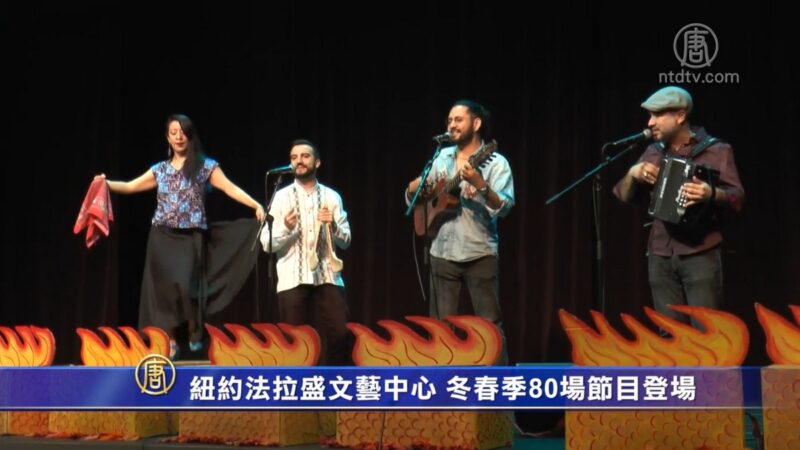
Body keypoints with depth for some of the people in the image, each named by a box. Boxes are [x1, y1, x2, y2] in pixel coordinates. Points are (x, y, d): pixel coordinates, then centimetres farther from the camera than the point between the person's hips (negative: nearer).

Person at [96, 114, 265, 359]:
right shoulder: (160, 169, 14)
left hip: (191, 237, -3)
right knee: (164, 288, 0)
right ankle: (169, 341, 6)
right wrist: (107, 183, 2)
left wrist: (256, 205, -19)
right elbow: (131, 186, 19)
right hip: (162, 238, 3)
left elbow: (230, 188, -6)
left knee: (186, 285, -16)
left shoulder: (205, 166, 3)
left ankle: (195, 334, 4)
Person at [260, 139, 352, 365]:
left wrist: (332, 225, -10)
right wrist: (286, 228, -17)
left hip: (328, 276, 1)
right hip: (293, 279, -1)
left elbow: (345, 241, 10)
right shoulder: (281, 197, 5)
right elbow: (267, 244, 1)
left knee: (340, 333, -7)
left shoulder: (332, 197, 10)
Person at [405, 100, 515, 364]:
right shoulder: (442, 157, 11)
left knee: (490, 323, -4)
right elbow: (410, 197, 17)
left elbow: (504, 207, -16)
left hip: (480, 253, -4)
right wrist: (418, 186, -6)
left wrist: (480, 184, -31)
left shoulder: (495, 163, -3)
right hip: (443, 252, 4)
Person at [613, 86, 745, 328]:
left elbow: (737, 197, -10)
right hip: (660, 257, 5)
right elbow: (624, 196, 14)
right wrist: (633, 173, -8)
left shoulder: (715, 150, -3)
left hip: (701, 255, -5)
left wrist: (711, 194, -31)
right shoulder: (654, 152, 12)